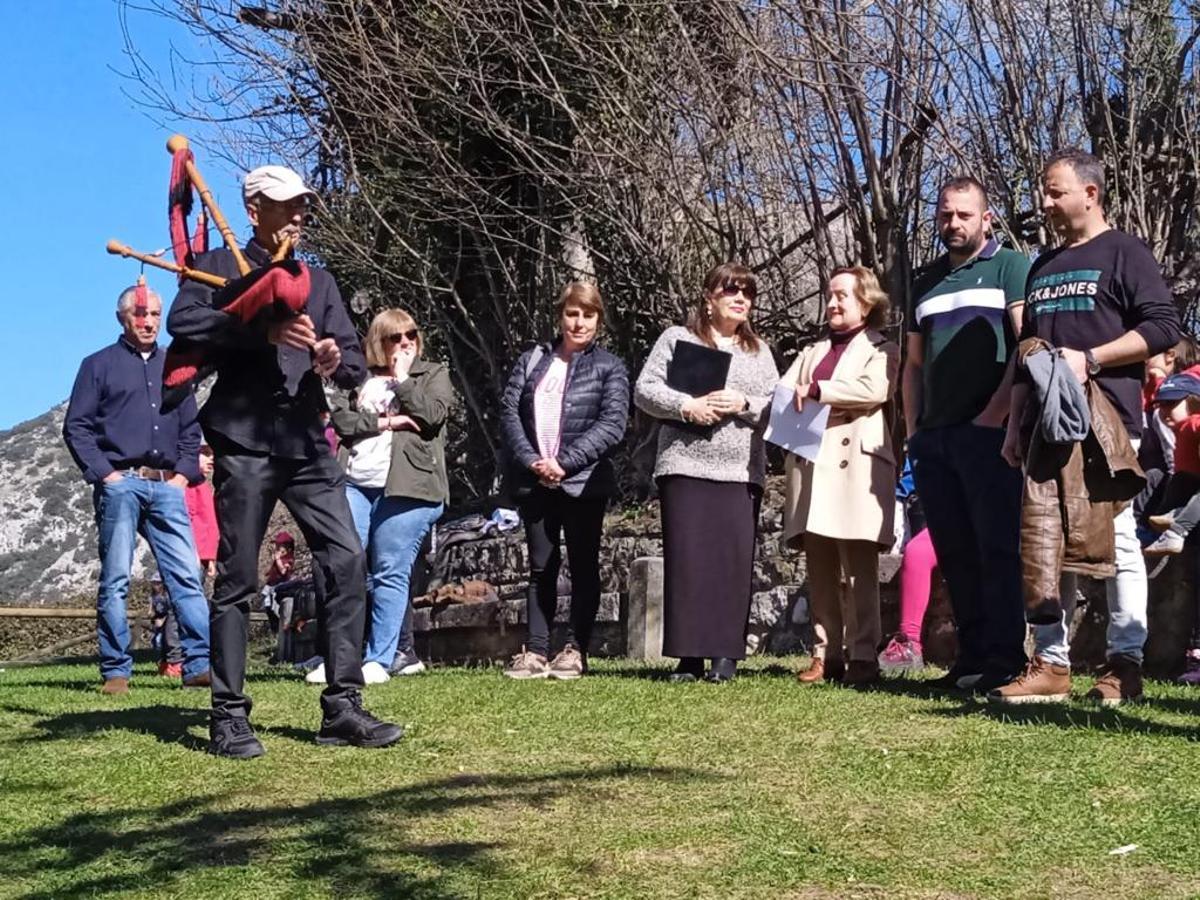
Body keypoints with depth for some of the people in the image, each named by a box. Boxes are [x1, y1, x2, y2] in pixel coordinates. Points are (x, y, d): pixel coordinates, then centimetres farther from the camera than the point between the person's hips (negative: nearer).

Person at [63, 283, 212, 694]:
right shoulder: (99, 365, 8)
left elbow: (190, 429, 22)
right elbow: (76, 427, 2)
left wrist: (184, 473, 7)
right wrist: (103, 473, -9)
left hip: (166, 487, 3)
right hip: (120, 485, -3)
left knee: (186, 576, -5)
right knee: (115, 580, -2)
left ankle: (200, 664, -7)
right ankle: (116, 671, 2)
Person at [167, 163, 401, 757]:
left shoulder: (316, 280, 21)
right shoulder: (220, 268, 6)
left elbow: (355, 362, 14)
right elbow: (183, 320, -14)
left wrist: (337, 360, -10)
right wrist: (267, 332, -22)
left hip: (308, 442, 5)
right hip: (245, 443, -4)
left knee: (347, 561, -5)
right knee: (237, 578, -2)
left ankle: (342, 708, 0)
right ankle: (229, 718, 6)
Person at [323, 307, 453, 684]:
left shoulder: (434, 374, 14)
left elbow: (432, 414, -5)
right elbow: (340, 417, 4)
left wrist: (402, 378, 2)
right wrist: (383, 422, -8)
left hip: (406, 487, -2)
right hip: (354, 483, 3)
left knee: (391, 574, -3)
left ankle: (378, 660, 1)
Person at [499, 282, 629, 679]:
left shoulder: (609, 368, 2)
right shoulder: (531, 361, 10)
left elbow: (612, 425, -9)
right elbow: (509, 412, 3)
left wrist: (564, 462, -17)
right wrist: (530, 460, -12)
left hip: (584, 482, -3)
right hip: (534, 480, 3)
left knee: (583, 566, 4)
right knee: (541, 567, 6)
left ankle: (576, 650, 10)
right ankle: (536, 650, 8)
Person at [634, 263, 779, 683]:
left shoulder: (759, 351, 17)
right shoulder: (677, 338, 9)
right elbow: (644, 391, 2)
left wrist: (744, 404, -9)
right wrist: (685, 406, -14)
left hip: (741, 471, 2)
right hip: (685, 466, -2)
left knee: (733, 560, -3)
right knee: (685, 558, -5)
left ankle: (726, 654, 1)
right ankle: (688, 656, 0)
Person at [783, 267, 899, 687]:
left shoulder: (881, 350, 8)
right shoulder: (813, 352, 26)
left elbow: (874, 390, -12)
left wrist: (816, 391, -9)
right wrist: (795, 402, -7)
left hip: (854, 464, -5)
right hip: (810, 462, 5)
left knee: (859, 567, -7)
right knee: (820, 569, 3)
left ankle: (863, 657, -6)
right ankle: (826, 654, 5)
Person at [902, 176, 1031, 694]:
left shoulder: (1010, 267, 3)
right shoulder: (926, 283, 21)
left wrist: (996, 412, -15)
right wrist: (913, 429, 12)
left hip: (989, 433, -6)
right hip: (934, 438, 6)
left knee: (997, 548, -7)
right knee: (954, 554, 7)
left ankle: (1004, 658, -5)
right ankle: (971, 656, 12)